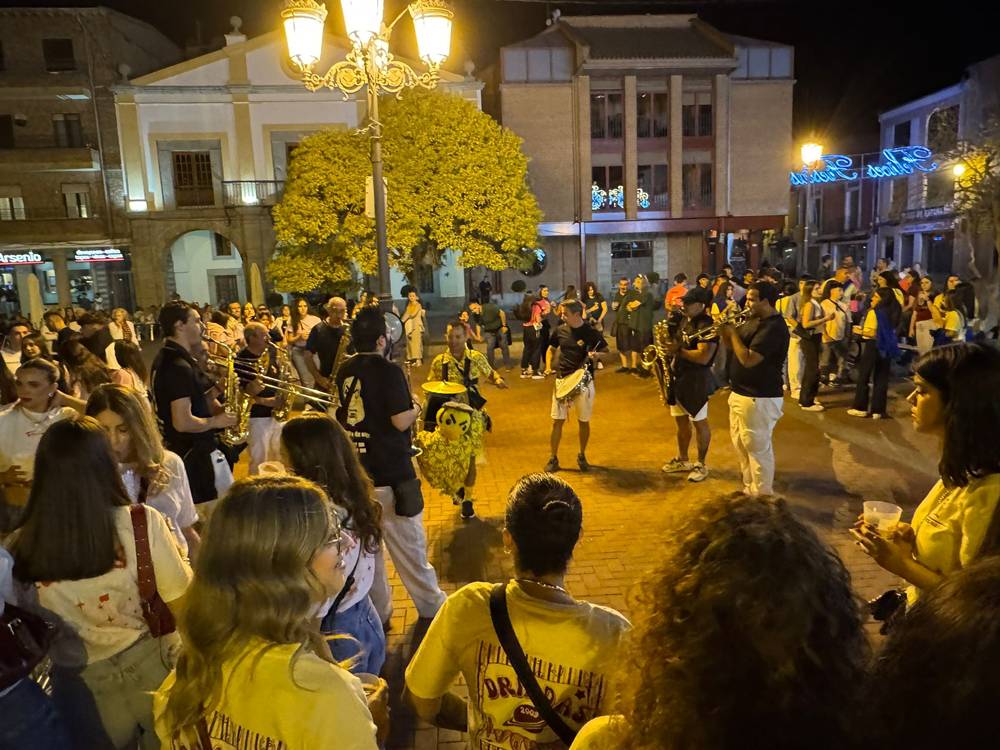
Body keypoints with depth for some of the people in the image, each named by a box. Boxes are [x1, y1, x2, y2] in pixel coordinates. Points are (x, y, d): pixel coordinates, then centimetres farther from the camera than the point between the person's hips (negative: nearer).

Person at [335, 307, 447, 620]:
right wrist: (416, 407, -1)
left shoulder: (345, 371, 5)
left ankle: (376, 612, 28)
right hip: (390, 473, -6)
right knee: (409, 547, 8)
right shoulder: (388, 371, -17)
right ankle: (432, 606, 23)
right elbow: (400, 421, -21)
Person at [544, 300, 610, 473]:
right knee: (557, 421, 1)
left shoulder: (591, 333, -8)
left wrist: (597, 356, -23)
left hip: (584, 382, -2)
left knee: (584, 421, 9)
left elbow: (607, 352, -2)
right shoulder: (560, 330, 2)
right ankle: (553, 458, 13)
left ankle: (582, 456, 28)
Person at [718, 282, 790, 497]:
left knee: (757, 447, 0)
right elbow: (735, 346, 15)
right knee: (741, 444, 20)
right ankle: (750, 488, 35)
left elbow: (747, 359, -28)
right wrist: (726, 330, -3)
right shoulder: (758, 321, 11)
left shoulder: (773, 327, -21)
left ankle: (762, 495, 13)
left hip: (759, 399, -11)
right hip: (742, 394, 11)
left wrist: (733, 333, -17)